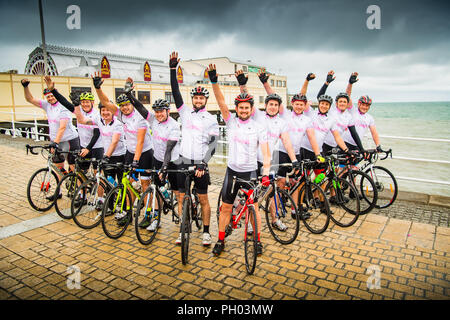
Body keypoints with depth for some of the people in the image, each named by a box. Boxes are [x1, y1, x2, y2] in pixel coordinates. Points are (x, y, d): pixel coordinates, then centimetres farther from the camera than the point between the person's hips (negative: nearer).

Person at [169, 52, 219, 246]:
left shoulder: (211, 119, -1)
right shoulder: (185, 112, 7)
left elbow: (213, 143, -9)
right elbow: (175, 92, 0)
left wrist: (203, 163, -20)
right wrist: (173, 69, -8)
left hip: (200, 164, -3)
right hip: (184, 162, 3)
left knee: (203, 199, 4)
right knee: (182, 197, 7)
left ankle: (206, 232, 18)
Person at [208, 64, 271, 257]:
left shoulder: (259, 128, -4)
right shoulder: (231, 122, 0)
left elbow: (265, 153, -10)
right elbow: (221, 102, -13)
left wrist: (265, 174, -24)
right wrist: (214, 81, -26)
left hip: (250, 172, -1)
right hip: (232, 170, 1)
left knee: (254, 207, 7)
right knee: (225, 207, 6)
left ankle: (258, 240, 24)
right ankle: (221, 240, 21)